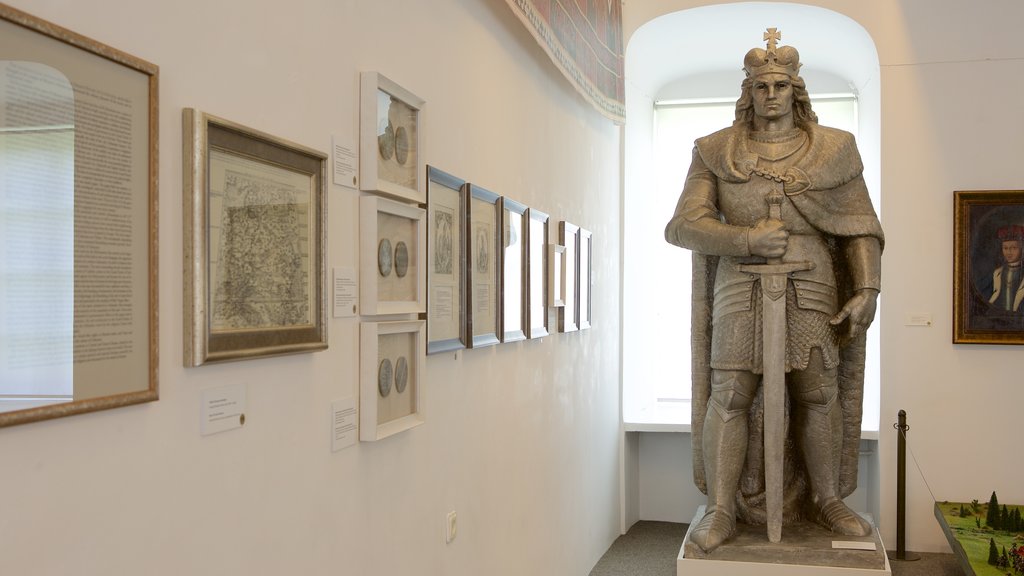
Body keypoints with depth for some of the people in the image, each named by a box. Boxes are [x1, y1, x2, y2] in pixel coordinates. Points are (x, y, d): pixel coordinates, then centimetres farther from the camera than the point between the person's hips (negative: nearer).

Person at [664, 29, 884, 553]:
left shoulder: (834, 150, 7)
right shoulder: (715, 152, 5)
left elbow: (862, 229, 6)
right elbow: (683, 226, -3)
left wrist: (867, 289, -7)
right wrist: (747, 239, -15)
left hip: (811, 292, 1)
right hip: (741, 289, -1)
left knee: (819, 396, 4)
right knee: (729, 397, -4)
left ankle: (827, 501, 20)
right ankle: (721, 509, 3)